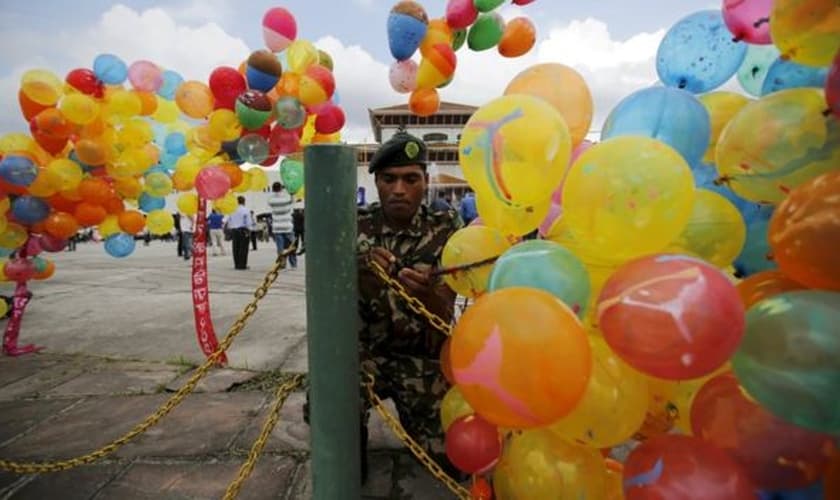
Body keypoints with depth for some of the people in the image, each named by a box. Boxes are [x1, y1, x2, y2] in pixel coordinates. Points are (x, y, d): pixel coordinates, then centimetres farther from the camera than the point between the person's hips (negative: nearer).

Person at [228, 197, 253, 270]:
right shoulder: (245, 210, -9)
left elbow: (229, 221, 12)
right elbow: (248, 222, -12)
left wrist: (231, 229, 20)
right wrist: (248, 231, -4)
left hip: (234, 230, 6)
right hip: (243, 230, -5)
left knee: (236, 248, 8)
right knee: (243, 248, -3)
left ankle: (237, 264, 11)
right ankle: (242, 265, -5)